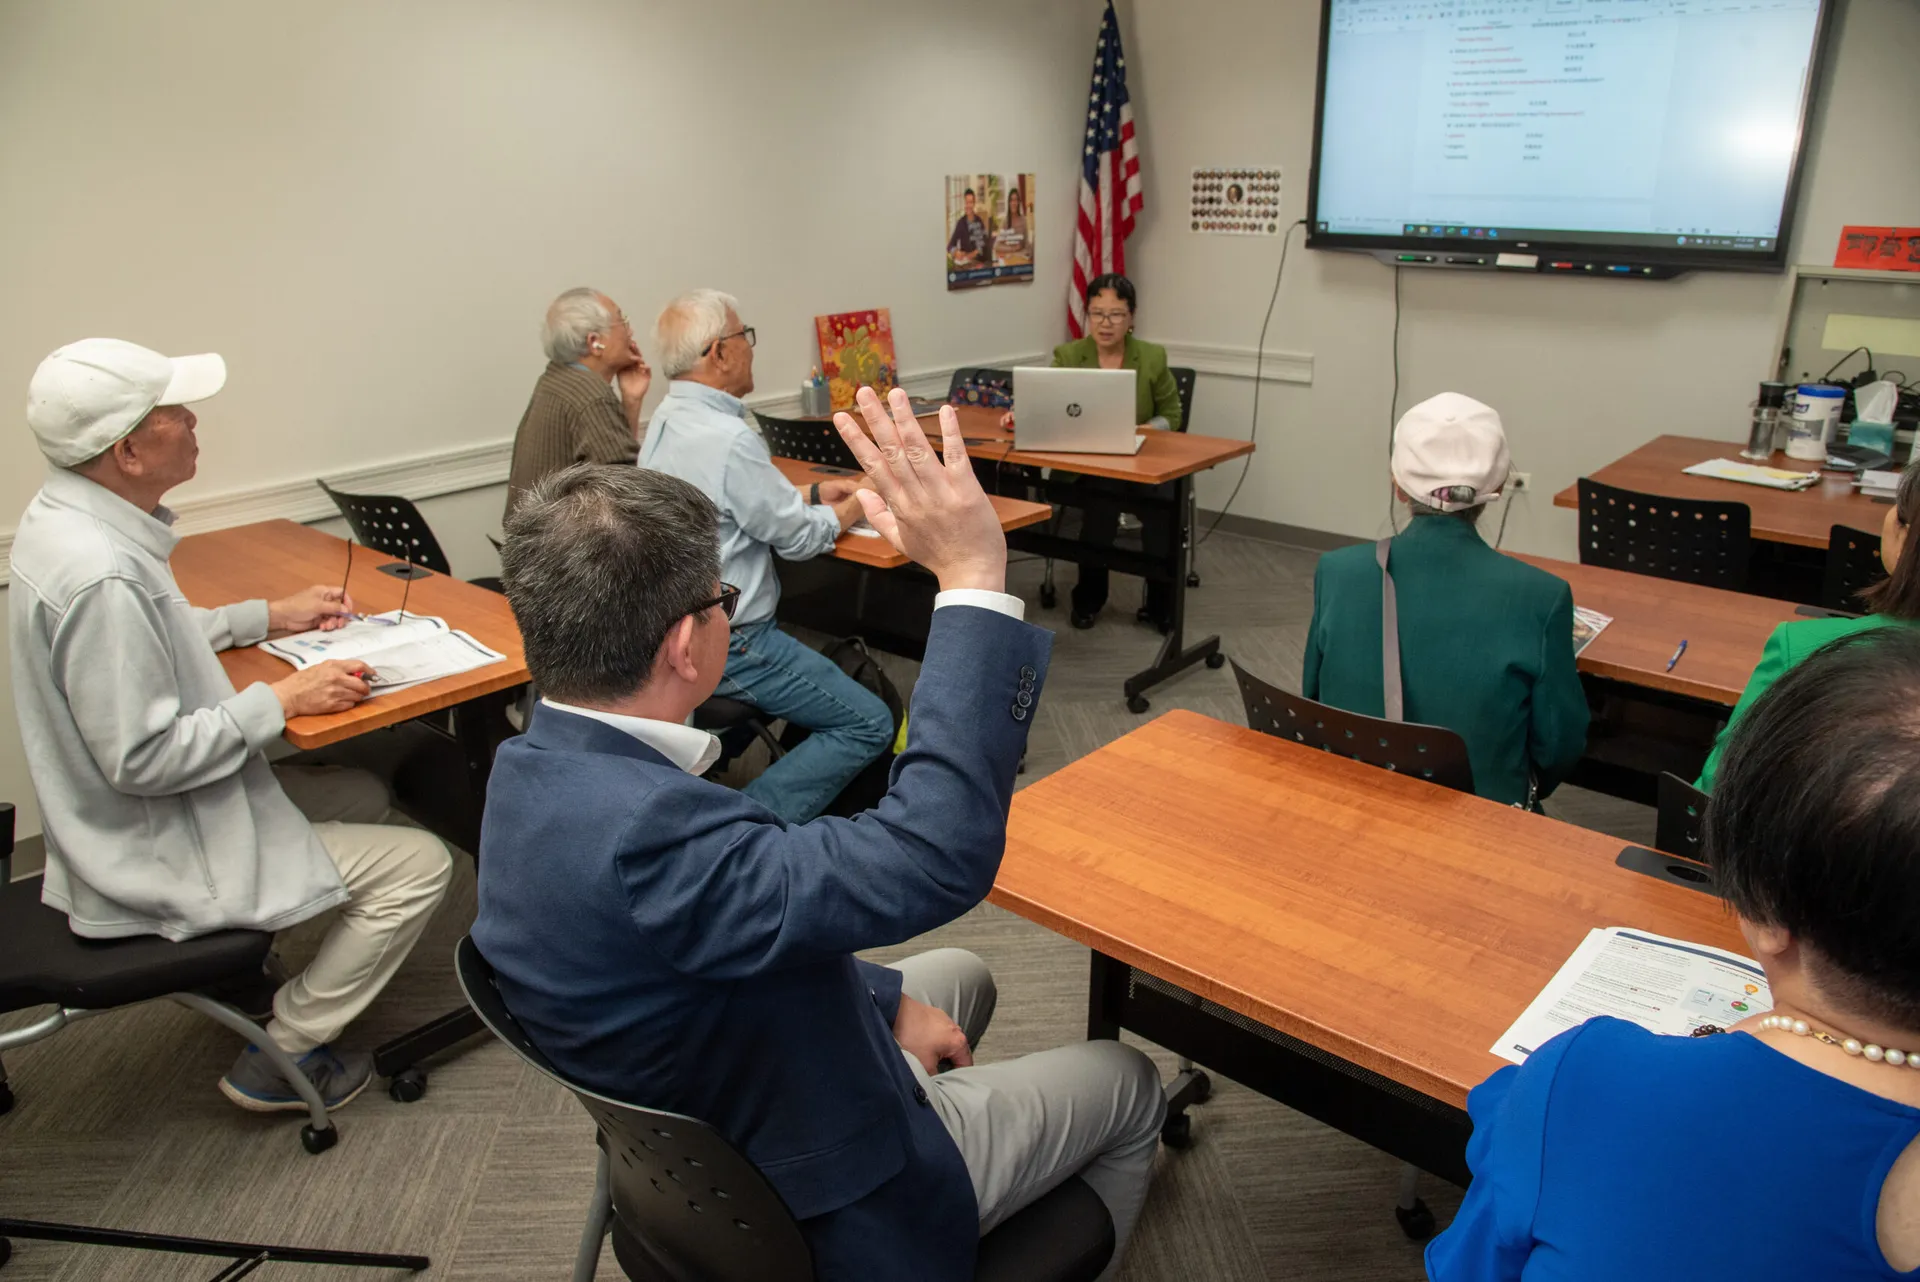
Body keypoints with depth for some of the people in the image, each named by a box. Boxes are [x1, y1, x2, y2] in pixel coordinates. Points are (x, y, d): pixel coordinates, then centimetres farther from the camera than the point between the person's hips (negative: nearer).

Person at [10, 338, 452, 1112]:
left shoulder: (66, 517, 1)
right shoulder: (100, 576, -32)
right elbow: (143, 758, -30)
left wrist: (270, 617, 13)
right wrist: (281, 700, -20)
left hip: (130, 819, 10)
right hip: (154, 856, -10)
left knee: (360, 796, 21)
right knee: (417, 864, -9)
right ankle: (281, 1058, 6)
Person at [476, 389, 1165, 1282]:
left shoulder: (534, 771, -10)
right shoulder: (638, 832, -41)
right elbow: (935, 855, -47)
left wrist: (886, 996, -1)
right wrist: (971, 577, -44)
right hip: (813, 1198, -7)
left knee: (960, 975, 30)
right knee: (1131, 1088, 16)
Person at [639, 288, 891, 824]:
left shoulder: (668, 418, 6)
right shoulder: (727, 439, -24)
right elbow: (798, 538, -14)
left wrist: (812, 493, 17)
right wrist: (853, 508, 4)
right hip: (724, 645, -10)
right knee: (868, 724, -6)